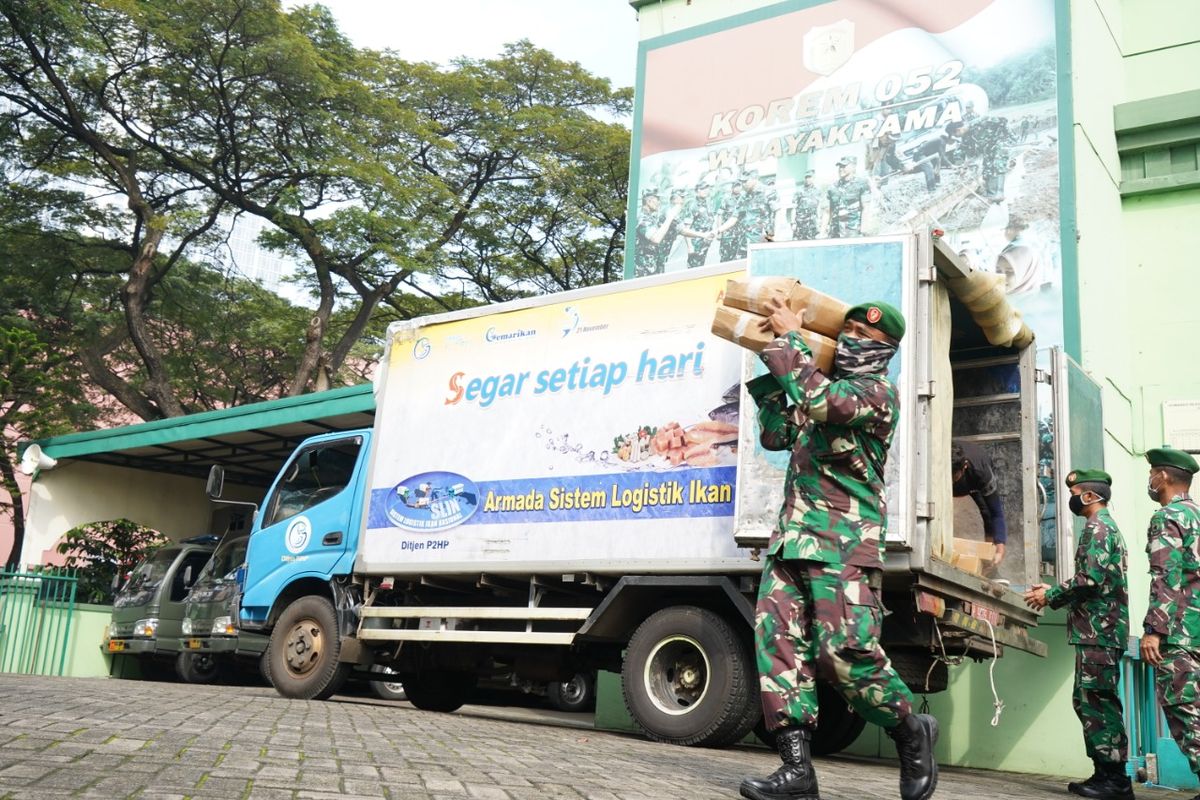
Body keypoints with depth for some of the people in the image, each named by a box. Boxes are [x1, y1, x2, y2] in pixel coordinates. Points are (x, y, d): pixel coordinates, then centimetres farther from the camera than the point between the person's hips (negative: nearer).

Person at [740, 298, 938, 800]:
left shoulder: (878, 391, -1)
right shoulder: (827, 386, 25)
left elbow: (819, 401, -21)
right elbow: (775, 435, 26)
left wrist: (790, 337, -9)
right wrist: (774, 369, 21)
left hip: (843, 543, -8)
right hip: (792, 538, 8)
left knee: (844, 651, -14)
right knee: (778, 640, -5)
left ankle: (912, 733, 12)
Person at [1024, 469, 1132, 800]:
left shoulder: (1098, 527, -10)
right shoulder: (1105, 526, 22)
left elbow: (1091, 578, -21)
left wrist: (1050, 596, -9)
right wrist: (1053, 591, 19)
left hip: (1098, 630, -10)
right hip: (1099, 629, 10)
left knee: (1097, 701, -8)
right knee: (1088, 700, 12)